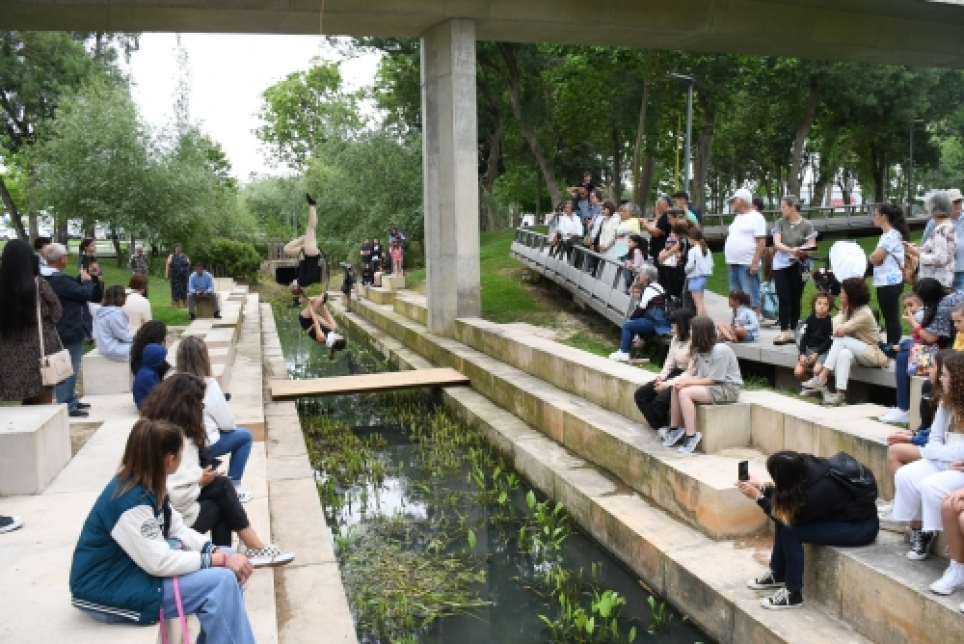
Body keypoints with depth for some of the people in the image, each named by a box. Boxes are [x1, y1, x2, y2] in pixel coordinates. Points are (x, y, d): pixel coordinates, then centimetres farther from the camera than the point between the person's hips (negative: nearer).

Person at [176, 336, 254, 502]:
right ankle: (233, 487, 11)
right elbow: (227, 423, -11)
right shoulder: (209, 384, -17)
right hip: (203, 445, -6)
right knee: (244, 436, 17)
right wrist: (233, 425, 12)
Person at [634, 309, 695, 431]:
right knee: (640, 395, -3)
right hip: (674, 374, 10)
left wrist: (668, 384, -22)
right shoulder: (675, 339, 10)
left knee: (660, 400, -29)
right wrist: (661, 377, -5)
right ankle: (661, 428, -4)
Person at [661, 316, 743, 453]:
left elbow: (712, 380, -19)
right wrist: (683, 380, -14)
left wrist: (687, 382, -18)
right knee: (676, 388, -8)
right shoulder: (702, 349, 8)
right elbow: (701, 375, 4)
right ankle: (674, 428, 0)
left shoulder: (720, 350, -19)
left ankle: (691, 436, -20)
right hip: (711, 385, 9)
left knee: (685, 392, -25)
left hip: (728, 388, -9)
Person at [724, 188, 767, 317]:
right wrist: (729, 260, 14)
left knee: (751, 299, -7)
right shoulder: (738, 217, 19)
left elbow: (761, 242, -13)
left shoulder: (756, 217, -7)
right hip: (733, 264, 9)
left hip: (748, 265, -9)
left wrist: (755, 263, -20)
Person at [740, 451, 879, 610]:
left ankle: (793, 594, -3)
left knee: (791, 531, -19)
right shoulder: (806, 465, -14)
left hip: (861, 526, -8)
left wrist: (758, 496, -16)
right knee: (784, 512, -2)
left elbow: (793, 519, -18)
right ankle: (777, 575, 13)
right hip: (841, 512, 8)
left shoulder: (820, 489, -33)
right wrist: (762, 487, -2)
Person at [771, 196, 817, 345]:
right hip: (780, 264, 1)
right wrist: (791, 250, -23)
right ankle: (784, 332, -3)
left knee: (795, 299, 4)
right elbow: (777, 243, -6)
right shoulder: (780, 222, 4)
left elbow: (811, 248, -5)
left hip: (797, 265, -1)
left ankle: (793, 331, 13)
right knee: (784, 298, -3)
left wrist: (801, 252, -25)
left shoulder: (806, 225, -2)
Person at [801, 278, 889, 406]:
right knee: (844, 354, -31)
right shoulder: (849, 309, 3)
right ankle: (840, 394, -40)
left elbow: (839, 331, -22)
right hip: (857, 351, 7)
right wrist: (843, 311, -8)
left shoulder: (864, 314, -21)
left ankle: (822, 378, -30)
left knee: (840, 340, -29)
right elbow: (836, 330, -7)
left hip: (872, 353, -7)